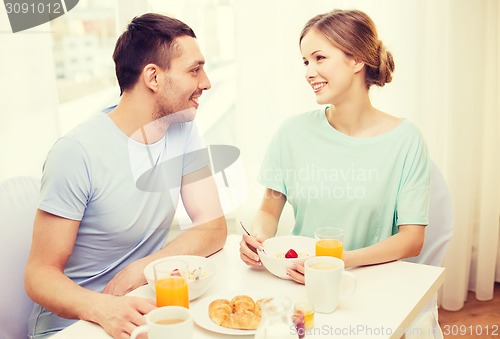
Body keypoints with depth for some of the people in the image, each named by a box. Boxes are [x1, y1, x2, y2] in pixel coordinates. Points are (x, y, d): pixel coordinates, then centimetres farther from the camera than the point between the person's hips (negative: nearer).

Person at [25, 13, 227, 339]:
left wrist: (140, 269, -17)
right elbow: (40, 274, -13)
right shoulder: (77, 153, -17)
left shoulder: (184, 131, -1)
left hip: (143, 309, 5)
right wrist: (103, 308, -32)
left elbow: (214, 227, -4)